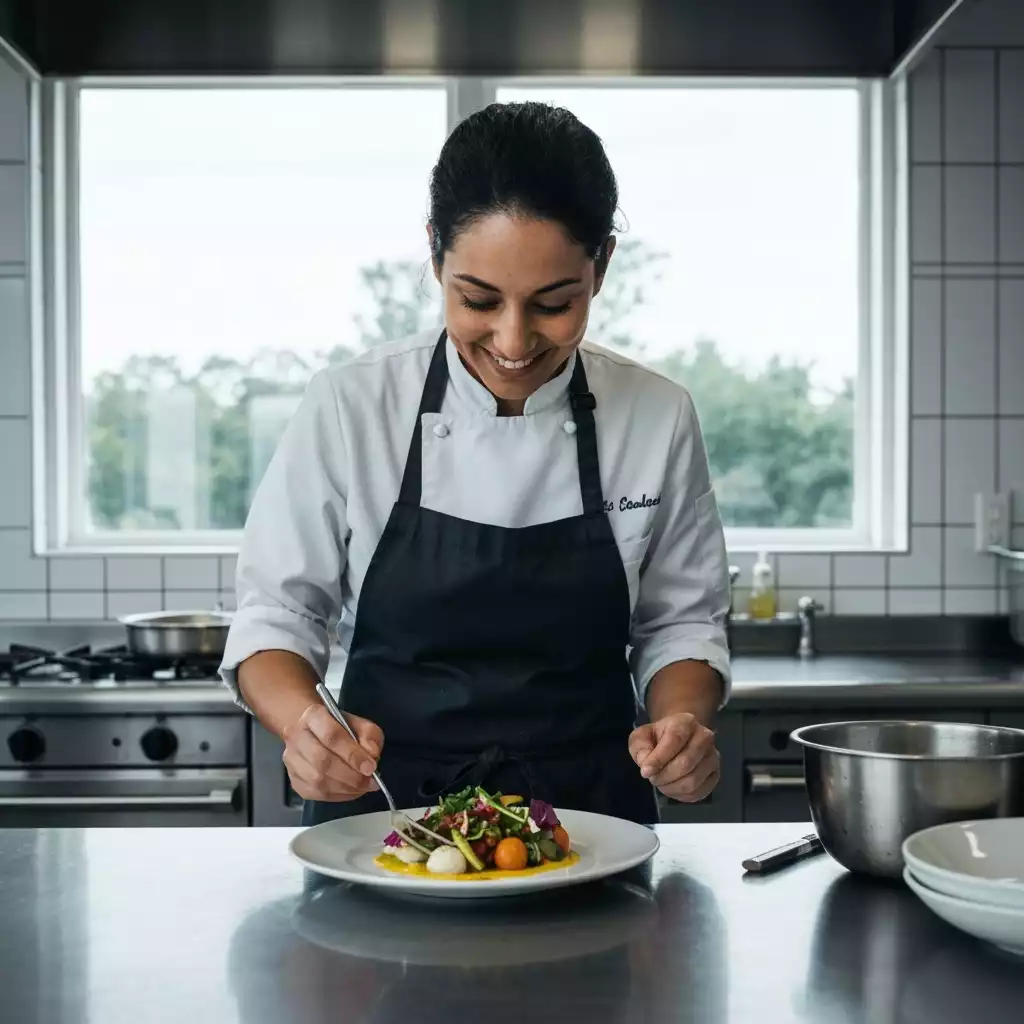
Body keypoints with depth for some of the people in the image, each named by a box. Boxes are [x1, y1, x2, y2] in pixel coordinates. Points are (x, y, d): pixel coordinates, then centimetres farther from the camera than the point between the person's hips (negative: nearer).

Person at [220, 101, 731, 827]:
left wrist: (683, 723, -13)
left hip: (586, 824, 3)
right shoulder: (348, 408, -7)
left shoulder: (659, 419, -3)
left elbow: (681, 621, 7)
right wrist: (306, 721, -20)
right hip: (380, 818, -2)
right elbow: (276, 616, 0)